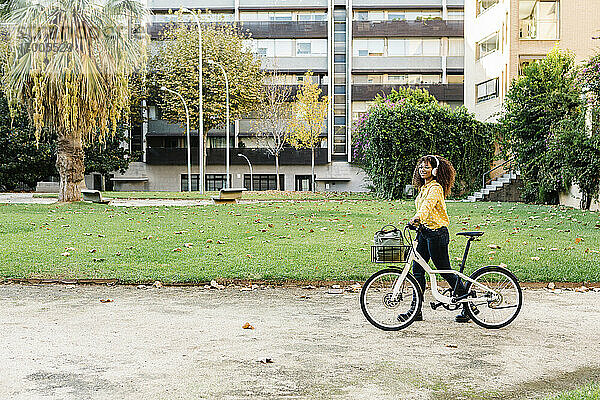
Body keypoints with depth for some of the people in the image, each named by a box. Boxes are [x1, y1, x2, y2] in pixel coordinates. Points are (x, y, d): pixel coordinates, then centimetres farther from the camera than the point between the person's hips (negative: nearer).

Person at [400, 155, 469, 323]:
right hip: (424, 231, 9)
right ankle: (416, 310, 10)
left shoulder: (436, 187, -15)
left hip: (437, 233, -9)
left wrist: (418, 217, -47)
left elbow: (428, 205, -33)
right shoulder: (424, 187, 14)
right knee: (417, 270, 5)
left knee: (445, 271, 0)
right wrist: (418, 221, 15)